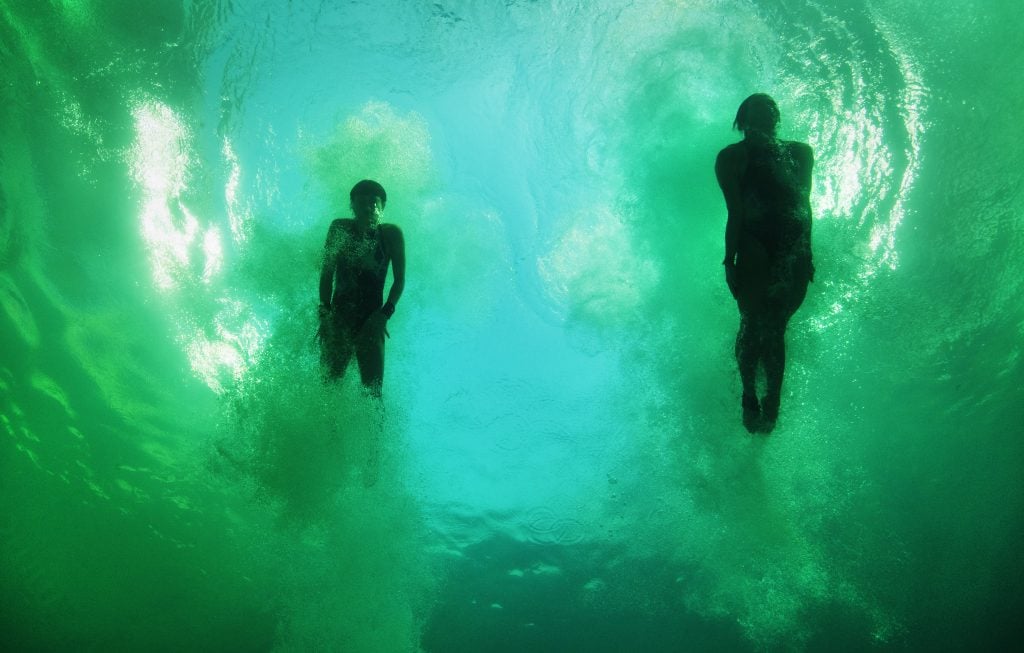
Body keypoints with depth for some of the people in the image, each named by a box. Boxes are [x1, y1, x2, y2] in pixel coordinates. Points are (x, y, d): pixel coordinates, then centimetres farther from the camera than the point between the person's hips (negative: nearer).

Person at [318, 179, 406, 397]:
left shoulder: (391, 234, 1)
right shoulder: (340, 229, 4)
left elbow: (399, 279, 3)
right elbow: (327, 273, 5)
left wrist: (385, 313, -10)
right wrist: (324, 313, -3)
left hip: (371, 320, -1)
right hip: (338, 319, 1)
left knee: (373, 388, -8)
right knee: (329, 382, -1)